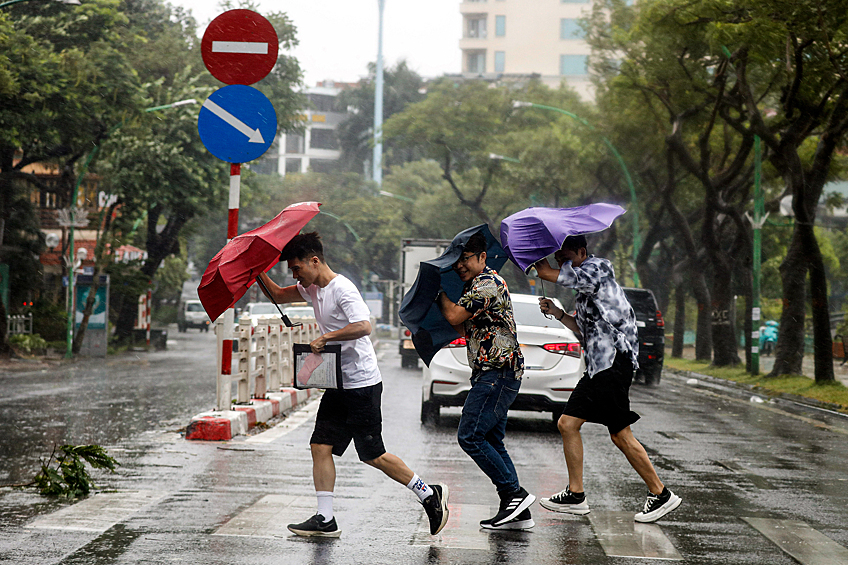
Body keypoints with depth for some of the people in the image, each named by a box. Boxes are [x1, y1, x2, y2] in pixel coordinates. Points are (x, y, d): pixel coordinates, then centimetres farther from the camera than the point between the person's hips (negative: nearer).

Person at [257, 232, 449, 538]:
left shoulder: (342, 289, -17)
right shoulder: (312, 288, 12)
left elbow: (364, 326, -30)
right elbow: (278, 295, 24)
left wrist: (326, 337, -24)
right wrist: (258, 271, 10)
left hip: (362, 384, -9)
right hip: (338, 384, 9)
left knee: (373, 455, -3)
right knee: (320, 446, 1)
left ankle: (429, 494, 11)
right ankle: (325, 519, 3)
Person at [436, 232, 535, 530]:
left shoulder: (488, 283, -13)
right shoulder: (475, 285, 21)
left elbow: (455, 316, -17)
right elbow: (463, 329, 24)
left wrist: (439, 290, -1)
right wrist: (441, 297, 15)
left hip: (498, 373, -11)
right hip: (492, 374, 11)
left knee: (470, 436, -13)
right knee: (492, 442, 9)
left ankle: (515, 494, -10)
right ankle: (519, 513, 8)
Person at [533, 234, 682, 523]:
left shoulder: (598, 267, -7)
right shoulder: (583, 288, 22)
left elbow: (549, 274, -15)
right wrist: (558, 313, 14)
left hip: (615, 362, -10)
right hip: (597, 366, 10)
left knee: (620, 435, -9)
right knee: (567, 423, 7)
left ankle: (660, 494, 0)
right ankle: (575, 495, 13)